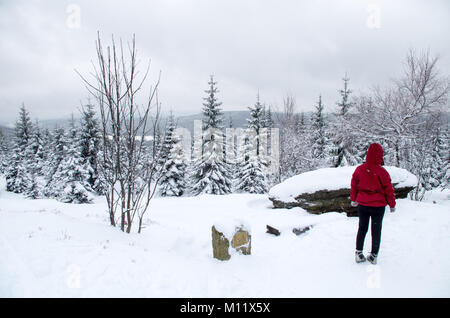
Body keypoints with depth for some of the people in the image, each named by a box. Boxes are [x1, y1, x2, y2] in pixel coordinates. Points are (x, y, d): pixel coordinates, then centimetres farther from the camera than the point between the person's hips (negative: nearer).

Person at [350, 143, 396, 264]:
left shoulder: (359, 169, -7)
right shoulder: (382, 172, -17)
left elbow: (354, 185, 6)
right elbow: (389, 189, -8)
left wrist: (353, 199, 21)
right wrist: (392, 205, 7)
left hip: (362, 205, 3)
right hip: (378, 206, -3)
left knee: (362, 228, 16)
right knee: (376, 230, 11)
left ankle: (359, 253, 19)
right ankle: (373, 255, 19)